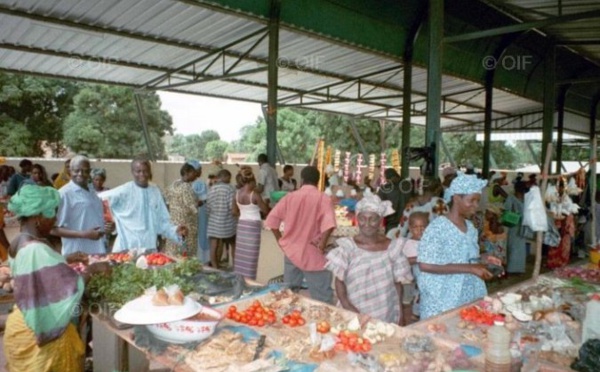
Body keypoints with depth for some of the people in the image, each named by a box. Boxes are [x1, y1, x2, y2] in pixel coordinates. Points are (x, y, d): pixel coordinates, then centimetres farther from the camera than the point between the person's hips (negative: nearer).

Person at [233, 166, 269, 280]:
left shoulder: (237, 194, 1)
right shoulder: (254, 195, -16)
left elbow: (235, 212, 10)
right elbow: (265, 211, -8)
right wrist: (265, 203, 11)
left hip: (241, 224, 6)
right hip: (253, 225, -6)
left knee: (241, 255, 13)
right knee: (250, 257, 1)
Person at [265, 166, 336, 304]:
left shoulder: (290, 197, 1)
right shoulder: (323, 198, -8)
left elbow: (272, 220, 0)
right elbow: (329, 224, -23)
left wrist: (280, 240, 9)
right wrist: (322, 243, -12)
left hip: (291, 251, 4)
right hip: (313, 255, -4)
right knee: (322, 299, 3)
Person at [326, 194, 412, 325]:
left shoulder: (392, 247, -2)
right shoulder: (348, 247, -8)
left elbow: (398, 283, 5)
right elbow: (339, 282, -5)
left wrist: (401, 314, 6)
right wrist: (348, 307, -16)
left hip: (386, 316, 2)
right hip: (355, 315, -1)